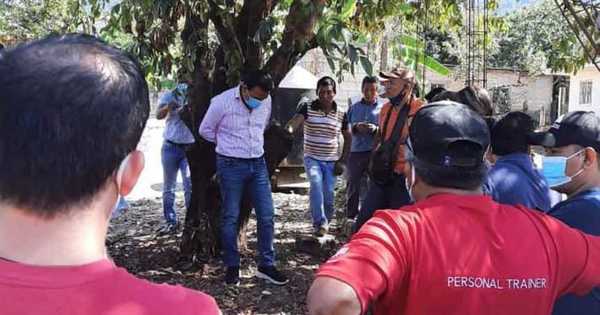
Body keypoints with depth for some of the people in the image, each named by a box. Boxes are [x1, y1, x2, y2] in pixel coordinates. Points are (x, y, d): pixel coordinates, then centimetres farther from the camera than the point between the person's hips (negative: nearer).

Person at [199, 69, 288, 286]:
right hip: (231, 165, -4)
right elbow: (205, 130, 0)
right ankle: (232, 267, 18)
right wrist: (229, 145, 6)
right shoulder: (222, 102, -14)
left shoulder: (266, 102, -2)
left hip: (258, 164, 4)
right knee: (231, 217, 3)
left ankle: (266, 266, 14)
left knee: (266, 216, 2)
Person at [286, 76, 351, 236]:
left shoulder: (341, 114, 3)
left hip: (331, 161, 2)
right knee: (316, 183, -28)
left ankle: (326, 222, 24)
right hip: (312, 158, -2)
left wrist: (342, 160, 5)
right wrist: (288, 129, -46)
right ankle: (320, 222, -22)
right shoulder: (307, 108, -4)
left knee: (328, 194, 0)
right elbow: (295, 121, -22)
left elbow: (347, 138, 13)